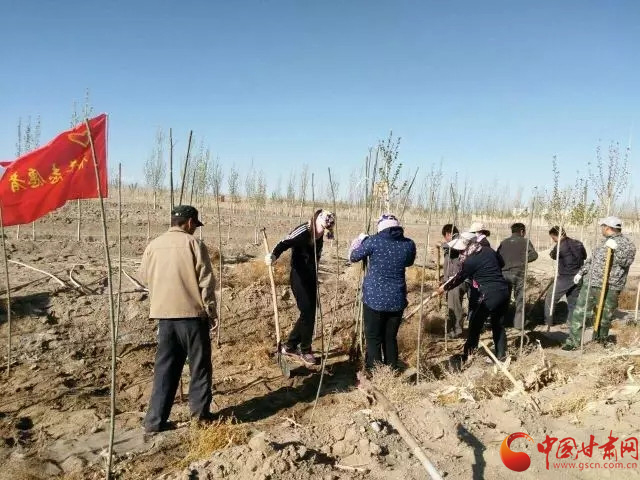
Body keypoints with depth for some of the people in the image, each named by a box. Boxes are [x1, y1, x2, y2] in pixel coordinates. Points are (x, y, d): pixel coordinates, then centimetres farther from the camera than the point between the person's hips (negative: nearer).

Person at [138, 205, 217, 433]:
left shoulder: (153, 245, 7)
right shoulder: (193, 243, -8)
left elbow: (143, 277, 17)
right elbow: (206, 281, -9)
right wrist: (210, 310, 1)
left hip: (164, 313, 5)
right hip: (192, 312, -5)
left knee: (165, 367, 12)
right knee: (199, 365, 9)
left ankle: (155, 420, 14)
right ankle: (200, 412, 16)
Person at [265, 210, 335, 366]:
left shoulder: (319, 236, 1)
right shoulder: (303, 231, -21)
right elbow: (285, 243, -37)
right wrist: (273, 255, -54)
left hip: (312, 278, 8)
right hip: (299, 278, -8)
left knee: (309, 313, 11)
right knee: (307, 313, -6)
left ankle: (290, 346, 24)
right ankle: (305, 350, 12)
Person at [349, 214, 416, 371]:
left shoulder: (374, 241, -10)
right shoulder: (409, 244, 0)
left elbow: (353, 257, 4)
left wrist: (360, 240, 20)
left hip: (374, 299, -3)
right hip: (397, 300, 4)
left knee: (374, 339, 6)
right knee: (391, 338, 16)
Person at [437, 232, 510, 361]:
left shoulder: (469, 261, -11)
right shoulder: (489, 251, 7)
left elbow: (459, 279, 2)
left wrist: (444, 288, 17)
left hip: (490, 294, -7)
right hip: (504, 291, 7)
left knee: (475, 325, 6)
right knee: (498, 324, 18)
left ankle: (468, 354, 14)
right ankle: (501, 355, 25)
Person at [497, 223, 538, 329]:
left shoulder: (503, 242, 11)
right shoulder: (525, 241, 2)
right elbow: (534, 255, -8)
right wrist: (523, 260, 4)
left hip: (504, 273, 3)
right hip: (518, 273, -3)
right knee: (520, 299, 6)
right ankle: (519, 323, 4)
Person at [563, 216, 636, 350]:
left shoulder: (626, 243, -5)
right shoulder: (606, 241, 18)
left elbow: (626, 261, -21)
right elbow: (592, 259, 25)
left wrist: (616, 248, -31)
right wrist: (581, 272, 20)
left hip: (609, 289, -6)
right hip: (591, 284, 7)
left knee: (604, 318, 6)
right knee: (579, 313, 3)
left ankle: (602, 341, 25)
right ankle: (573, 341, 8)